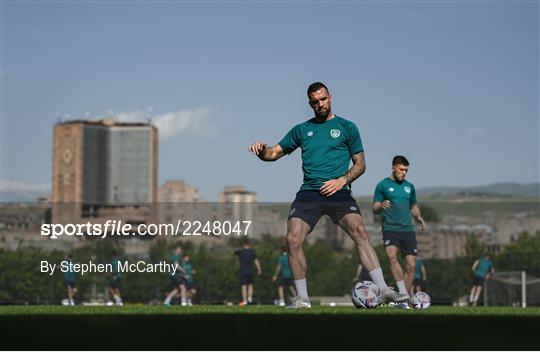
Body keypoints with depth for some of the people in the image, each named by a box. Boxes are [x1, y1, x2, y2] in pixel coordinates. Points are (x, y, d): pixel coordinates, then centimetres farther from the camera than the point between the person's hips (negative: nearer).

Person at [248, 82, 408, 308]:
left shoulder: (346, 127, 10)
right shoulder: (301, 130, 17)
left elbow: (360, 164, 9)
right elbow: (274, 153, 20)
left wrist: (342, 180, -9)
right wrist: (261, 150, -4)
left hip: (338, 193, -2)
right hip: (308, 193, 2)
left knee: (359, 232, -24)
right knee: (293, 240, -15)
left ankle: (383, 290, -25)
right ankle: (302, 298, -1)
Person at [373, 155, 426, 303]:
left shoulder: (409, 186, 15)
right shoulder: (383, 185, 3)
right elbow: (375, 210, 2)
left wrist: (419, 217, 6)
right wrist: (381, 207, -21)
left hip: (408, 230, 5)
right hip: (390, 229, -5)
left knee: (411, 265, -3)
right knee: (392, 255, -30)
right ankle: (404, 294, -28)